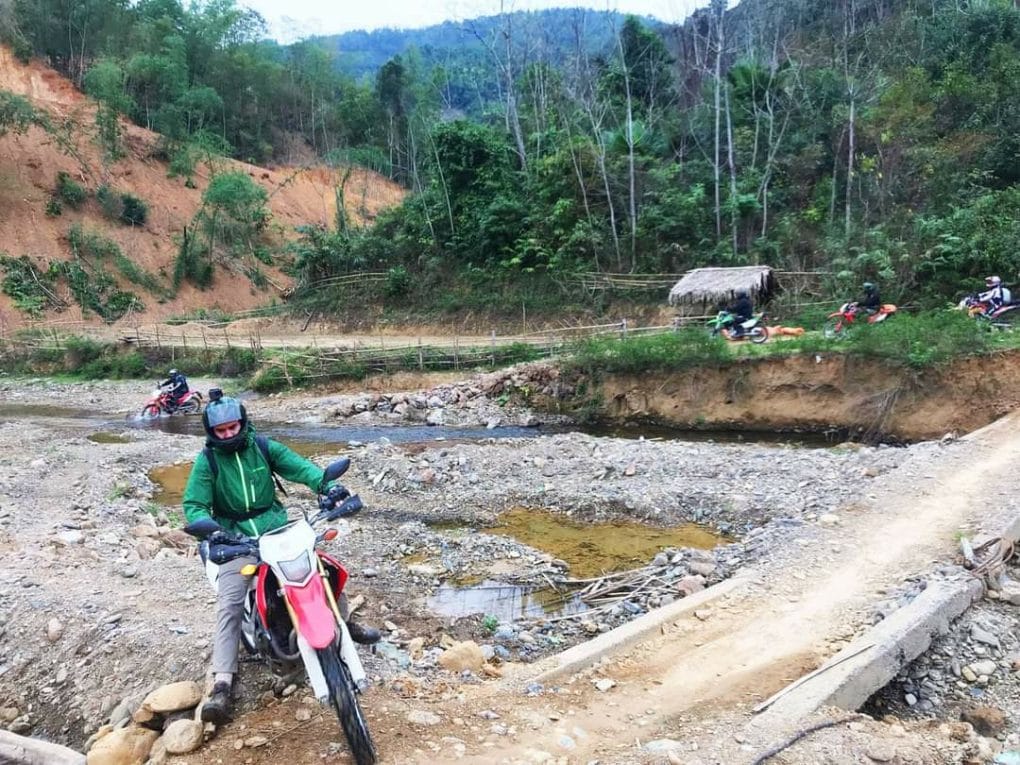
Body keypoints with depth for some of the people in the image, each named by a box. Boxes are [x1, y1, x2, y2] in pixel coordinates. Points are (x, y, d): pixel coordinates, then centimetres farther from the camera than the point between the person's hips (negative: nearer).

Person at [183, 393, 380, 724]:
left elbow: (299, 466, -7)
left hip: (276, 528, 3)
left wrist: (327, 485, -27)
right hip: (235, 540, -3)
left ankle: (346, 622, 23)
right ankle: (221, 685, -18)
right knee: (229, 607, -18)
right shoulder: (206, 461, -4)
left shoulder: (263, 447, 3)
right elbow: (193, 505, -8)